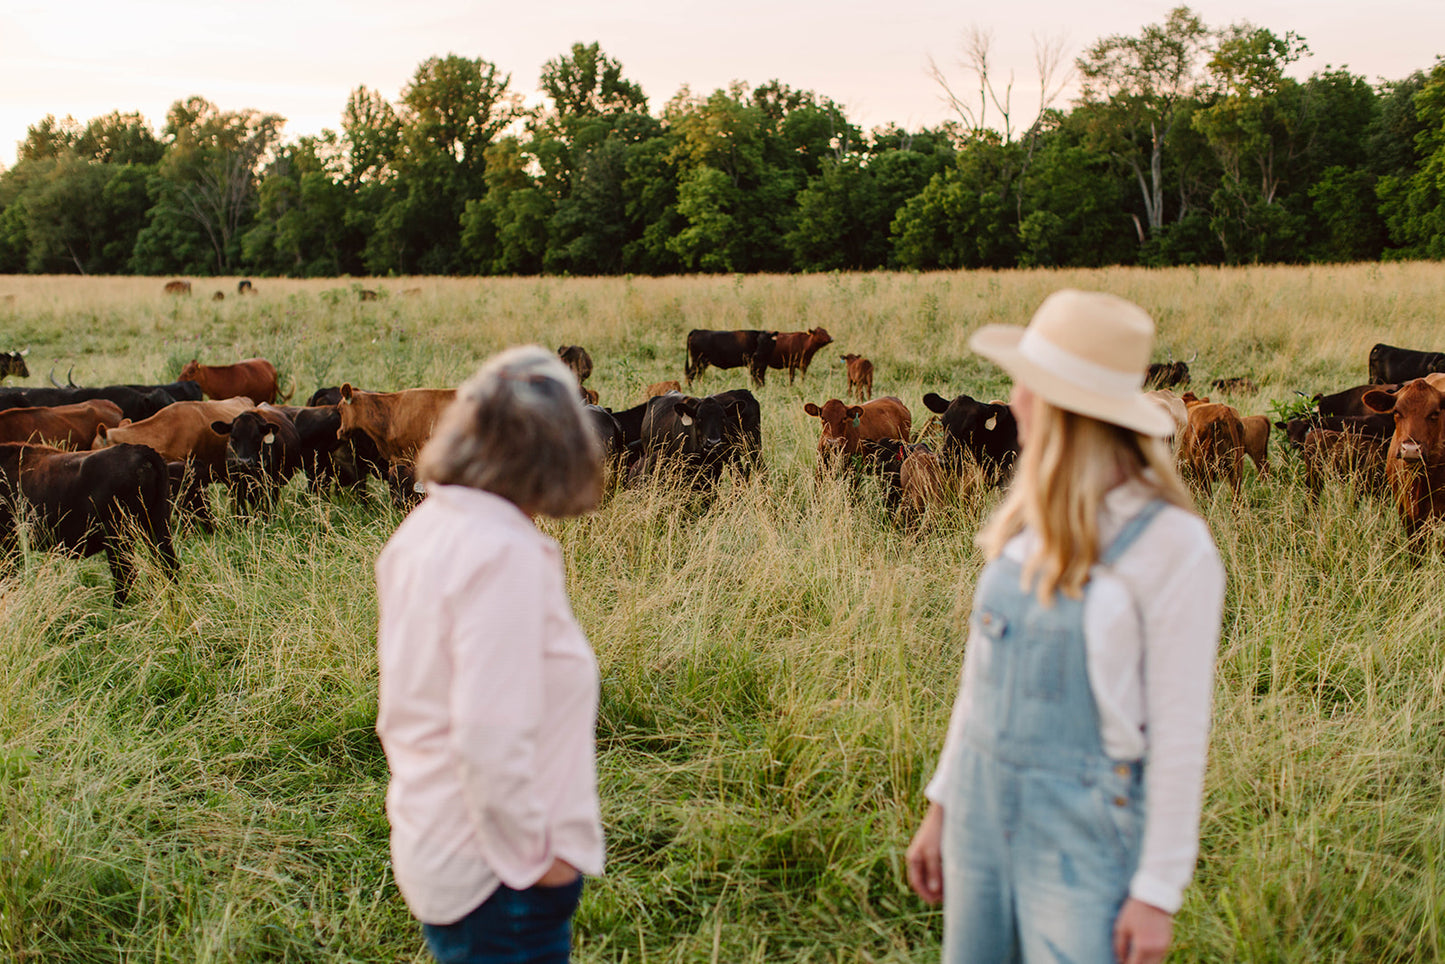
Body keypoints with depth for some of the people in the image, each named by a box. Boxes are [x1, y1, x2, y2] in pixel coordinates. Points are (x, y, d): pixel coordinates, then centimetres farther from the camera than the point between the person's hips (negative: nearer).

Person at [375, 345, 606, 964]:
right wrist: (534, 858, -15)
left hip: (430, 853, 9)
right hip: (497, 881, -9)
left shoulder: (424, 527, 5)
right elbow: (491, 740, -27)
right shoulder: (504, 553, -23)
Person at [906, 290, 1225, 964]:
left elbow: (1180, 729, -13)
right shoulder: (1025, 520, 4)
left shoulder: (1172, 545, -15)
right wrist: (941, 806, 15)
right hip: (985, 807, 7)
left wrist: (1158, 890, -12)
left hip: (1087, 832, -6)